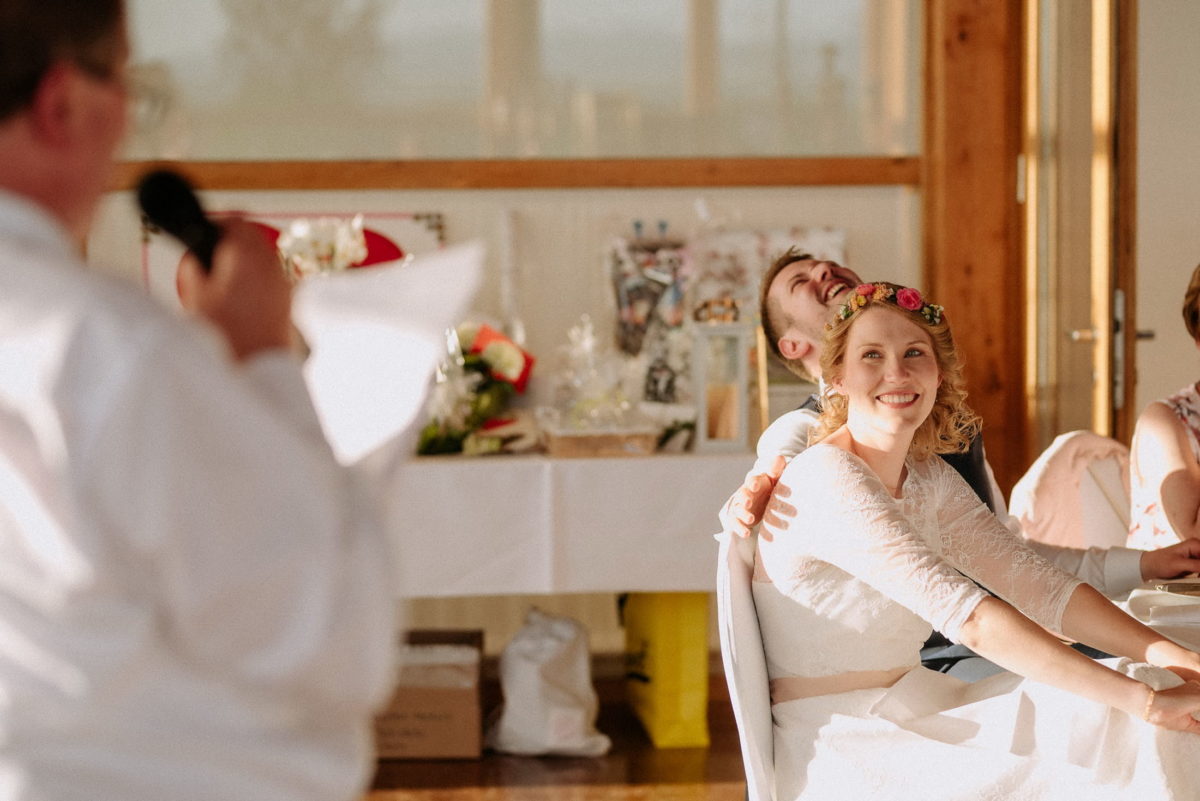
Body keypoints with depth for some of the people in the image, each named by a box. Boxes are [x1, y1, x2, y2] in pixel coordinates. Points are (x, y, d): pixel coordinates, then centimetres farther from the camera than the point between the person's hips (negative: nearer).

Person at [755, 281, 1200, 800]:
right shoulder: (825, 479, -18)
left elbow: (1033, 581, 1)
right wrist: (1143, 698, -29)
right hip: (836, 747, -8)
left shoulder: (930, 479, 11)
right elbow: (965, 614, -26)